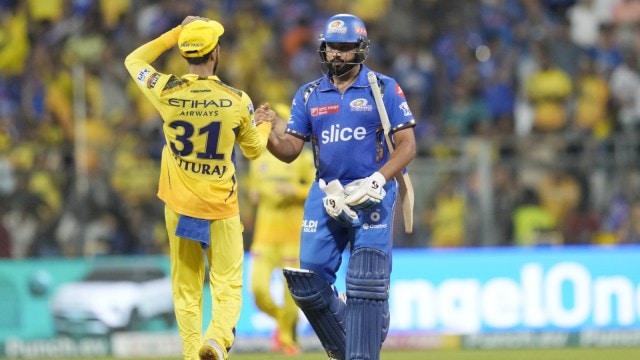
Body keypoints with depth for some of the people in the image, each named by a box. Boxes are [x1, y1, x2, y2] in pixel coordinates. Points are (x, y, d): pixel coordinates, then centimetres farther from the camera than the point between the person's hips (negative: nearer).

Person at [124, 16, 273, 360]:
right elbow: (254, 150, 8)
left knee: (186, 290, 10)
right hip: (222, 207, -2)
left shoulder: (166, 92, -8)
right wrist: (262, 125, 29)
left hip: (179, 205, 2)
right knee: (228, 287, -1)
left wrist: (177, 33, 14)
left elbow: (133, 60, 13)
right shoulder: (237, 101, -9)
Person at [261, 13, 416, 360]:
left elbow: (407, 146, -4)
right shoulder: (308, 95, 10)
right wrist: (268, 135, -16)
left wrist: (375, 183, -18)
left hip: (372, 197, -4)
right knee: (309, 284, 0)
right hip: (325, 196, 4)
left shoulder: (384, 89, 0)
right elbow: (290, 150, 6)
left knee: (365, 286, -11)